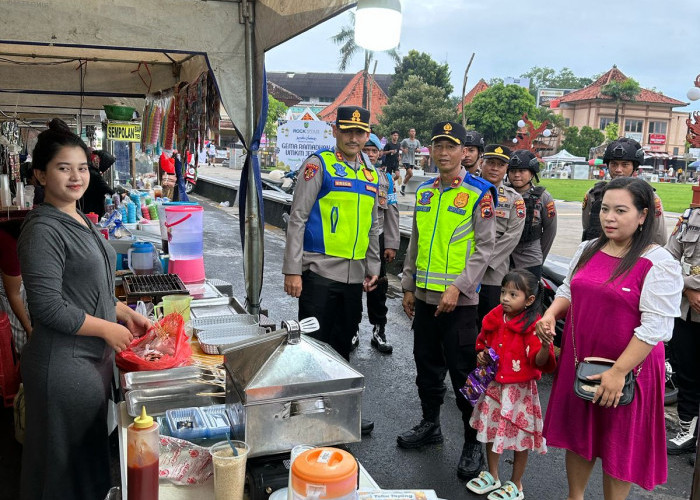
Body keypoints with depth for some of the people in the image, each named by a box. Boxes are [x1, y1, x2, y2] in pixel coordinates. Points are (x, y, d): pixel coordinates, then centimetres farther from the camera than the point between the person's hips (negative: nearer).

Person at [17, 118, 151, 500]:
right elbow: (49, 308, -21)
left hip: (97, 354, 9)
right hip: (64, 363, -9)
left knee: (94, 451, 20)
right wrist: (108, 329, -13)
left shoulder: (80, 221, 11)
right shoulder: (43, 230, -17)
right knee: (67, 467, 6)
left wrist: (125, 313, 8)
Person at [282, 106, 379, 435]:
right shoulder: (319, 164, -5)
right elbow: (297, 218, -9)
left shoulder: (372, 174, 13)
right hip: (319, 272, -6)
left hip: (354, 276, 6)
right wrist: (292, 270, -14)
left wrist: (372, 267, 16)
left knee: (342, 345, 15)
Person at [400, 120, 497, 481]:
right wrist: (408, 286, 14)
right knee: (427, 366, 17)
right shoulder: (423, 192, 11)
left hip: (459, 301, -6)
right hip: (424, 298, 6)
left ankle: (473, 443, 17)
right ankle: (430, 425, 35)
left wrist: (457, 288, -18)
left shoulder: (480, 192, -7)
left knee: (463, 372, 1)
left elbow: (484, 247, -11)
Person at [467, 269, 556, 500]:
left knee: (519, 437, 8)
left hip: (520, 389, -6)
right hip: (493, 385, 6)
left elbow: (539, 362, -24)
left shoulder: (533, 326, -18)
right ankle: (492, 477, 38)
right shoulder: (494, 318, -1)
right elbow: (482, 342, 18)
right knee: (490, 430, 18)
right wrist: (481, 355, -2)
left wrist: (545, 347, -42)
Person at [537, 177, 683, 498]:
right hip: (578, 362, 6)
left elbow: (655, 327, -19)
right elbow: (568, 292, 17)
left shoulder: (659, 264, -14)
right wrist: (551, 314, -4)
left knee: (619, 446, 11)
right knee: (577, 435, 19)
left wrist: (618, 372, -21)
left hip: (626, 368, -6)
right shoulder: (587, 251, 5)